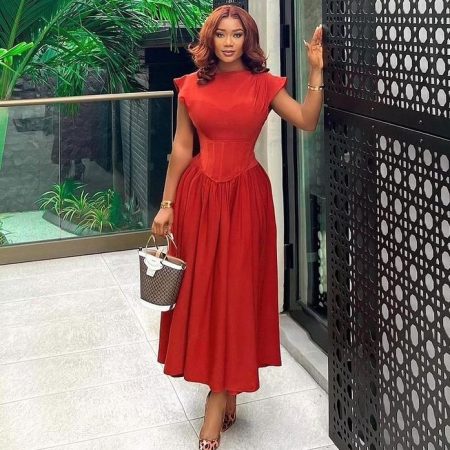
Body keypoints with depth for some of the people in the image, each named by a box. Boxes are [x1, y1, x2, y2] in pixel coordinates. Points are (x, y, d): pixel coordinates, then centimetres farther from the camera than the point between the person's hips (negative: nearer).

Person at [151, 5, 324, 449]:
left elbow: (307, 121, -8)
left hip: (245, 194, -1)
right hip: (199, 193, 2)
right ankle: (223, 386, 26)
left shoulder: (264, 84, 2)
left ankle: (220, 394, 10)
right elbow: (181, 147, 5)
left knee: (236, 289, 0)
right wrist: (167, 204, 4)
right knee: (199, 286, 6)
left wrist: (316, 71, -13)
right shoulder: (192, 85, 4)